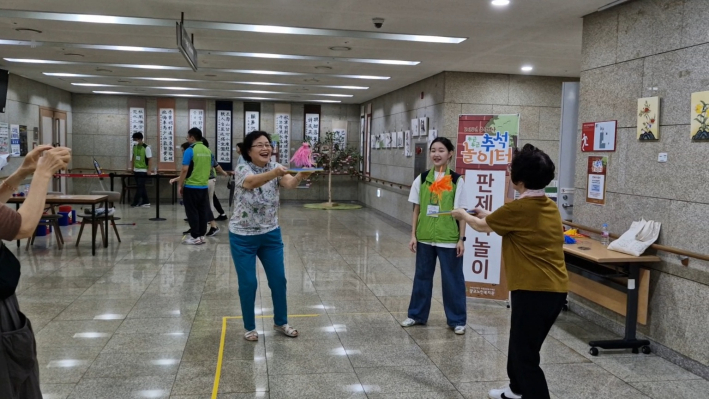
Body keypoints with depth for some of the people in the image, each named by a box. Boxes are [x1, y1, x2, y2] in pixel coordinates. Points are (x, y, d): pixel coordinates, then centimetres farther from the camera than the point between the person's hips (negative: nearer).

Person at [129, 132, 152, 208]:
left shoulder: (146, 147, -13)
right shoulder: (134, 146, 6)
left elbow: (149, 159, -12)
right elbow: (133, 157, 17)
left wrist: (148, 170, -14)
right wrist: (132, 167, 15)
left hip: (143, 170, -7)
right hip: (136, 170, 7)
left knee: (139, 187, -7)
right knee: (141, 187, 10)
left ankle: (135, 202, -4)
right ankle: (146, 202, 17)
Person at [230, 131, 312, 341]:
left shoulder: (275, 168, -4)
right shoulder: (242, 168, -15)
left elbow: (289, 184, -25)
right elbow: (252, 182, -39)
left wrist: (301, 175, -48)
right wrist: (275, 173, -58)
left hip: (271, 234, 4)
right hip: (243, 236, -4)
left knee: (278, 279, 10)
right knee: (248, 283, 3)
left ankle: (280, 322, 29)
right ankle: (250, 327, 23)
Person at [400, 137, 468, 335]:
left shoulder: (457, 181, -5)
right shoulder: (422, 179, 3)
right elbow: (417, 209, 7)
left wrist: (461, 239, -6)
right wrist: (413, 235, 3)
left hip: (449, 239, -3)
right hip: (425, 237, 3)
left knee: (452, 279, 5)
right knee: (422, 275, 14)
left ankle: (457, 320, 20)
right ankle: (417, 314, 29)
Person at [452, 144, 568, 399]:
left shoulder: (518, 208, -15)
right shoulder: (550, 207, 7)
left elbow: (481, 226, 3)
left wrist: (463, 215, 23)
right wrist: (489, 215, 32)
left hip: (534, 291, -9)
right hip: (556, 289, 9)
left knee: (526, 355, 0)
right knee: (521, 342, 27)